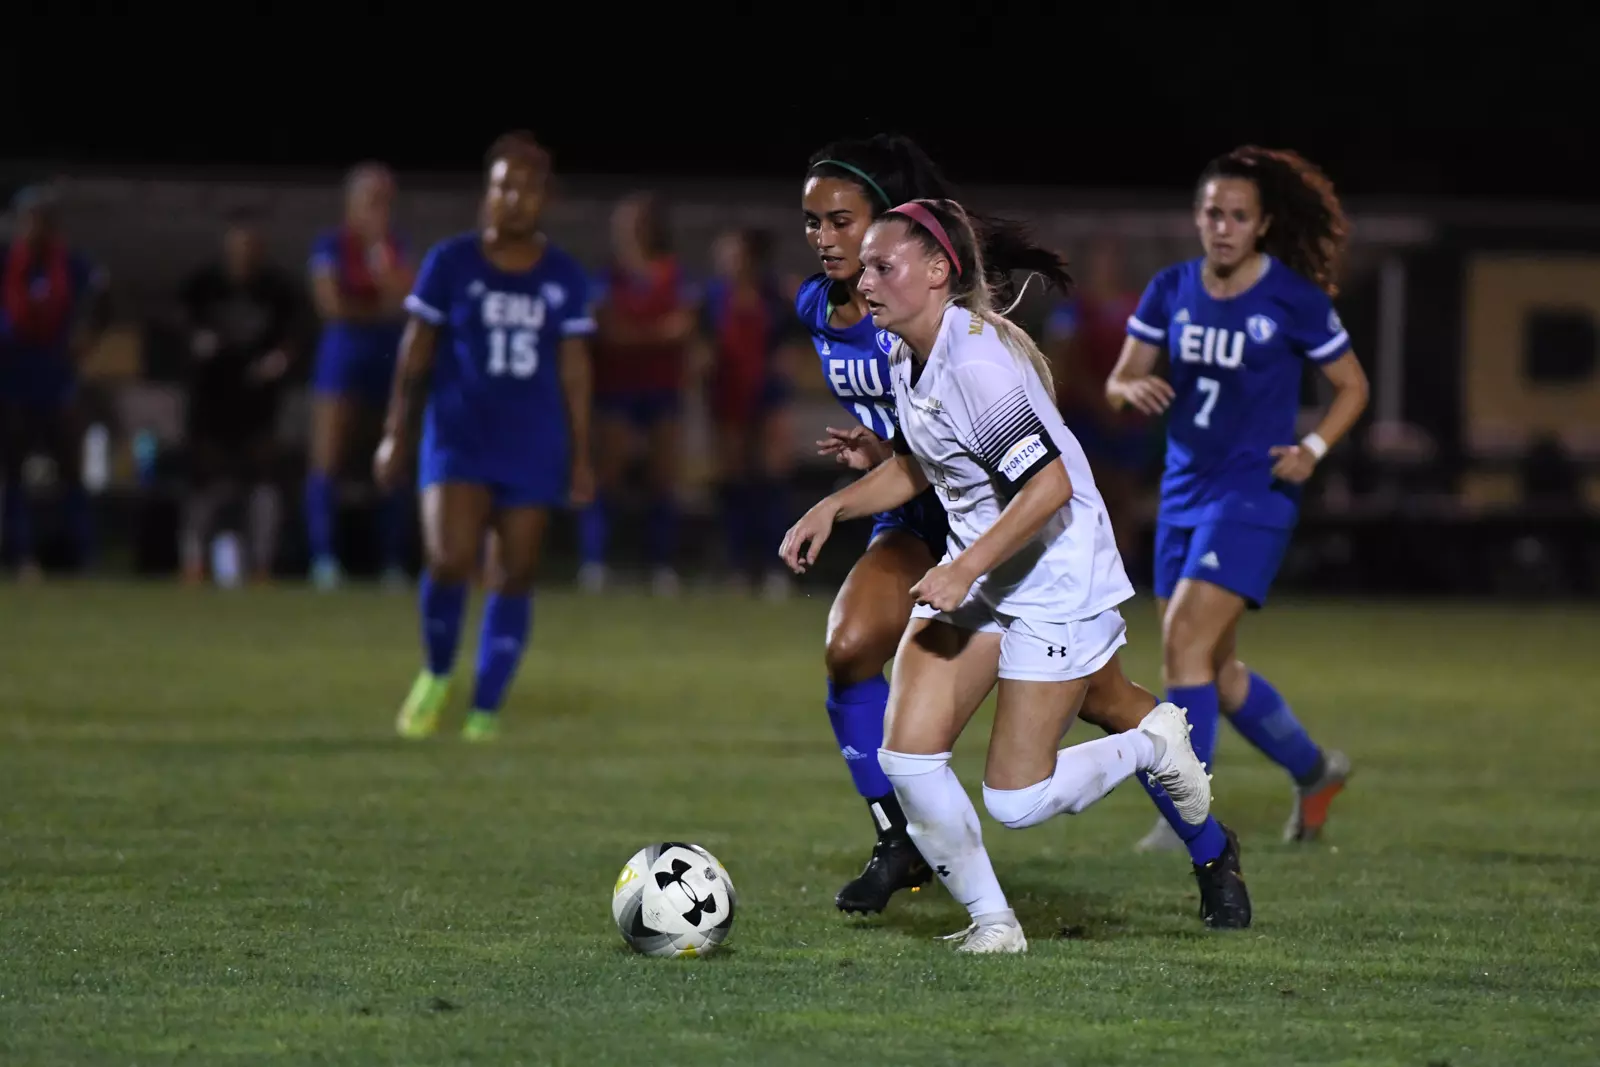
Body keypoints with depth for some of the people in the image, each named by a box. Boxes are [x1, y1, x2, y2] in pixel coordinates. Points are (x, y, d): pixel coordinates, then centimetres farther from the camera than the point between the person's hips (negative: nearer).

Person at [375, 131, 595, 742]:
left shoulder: (564, 278, 5)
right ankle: (436, 675, 8)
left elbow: (574, 370, 9)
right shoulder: (450, 265, 0)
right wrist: (395, 433, 0)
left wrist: (581, 457, 6)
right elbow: (416, 352, 4)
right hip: (460, 438, -2)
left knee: (515, 576, 0)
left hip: (534, 447, 2)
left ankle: (486, 709, 10)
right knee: (449, 560, -18)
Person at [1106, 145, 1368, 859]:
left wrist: (1313, 449, -15)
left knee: (1186, 643, -20)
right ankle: (1314, 769, 36)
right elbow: (1118, 383, 5)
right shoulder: (1172, 290, 3)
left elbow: (1352, 386, 1)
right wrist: (1133, 389, -18)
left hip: (1253, 497, -6)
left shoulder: (1293, 298, -9)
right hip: (1184, 496, 6)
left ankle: (1193, 828, -19)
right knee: (1209, 670, 13)